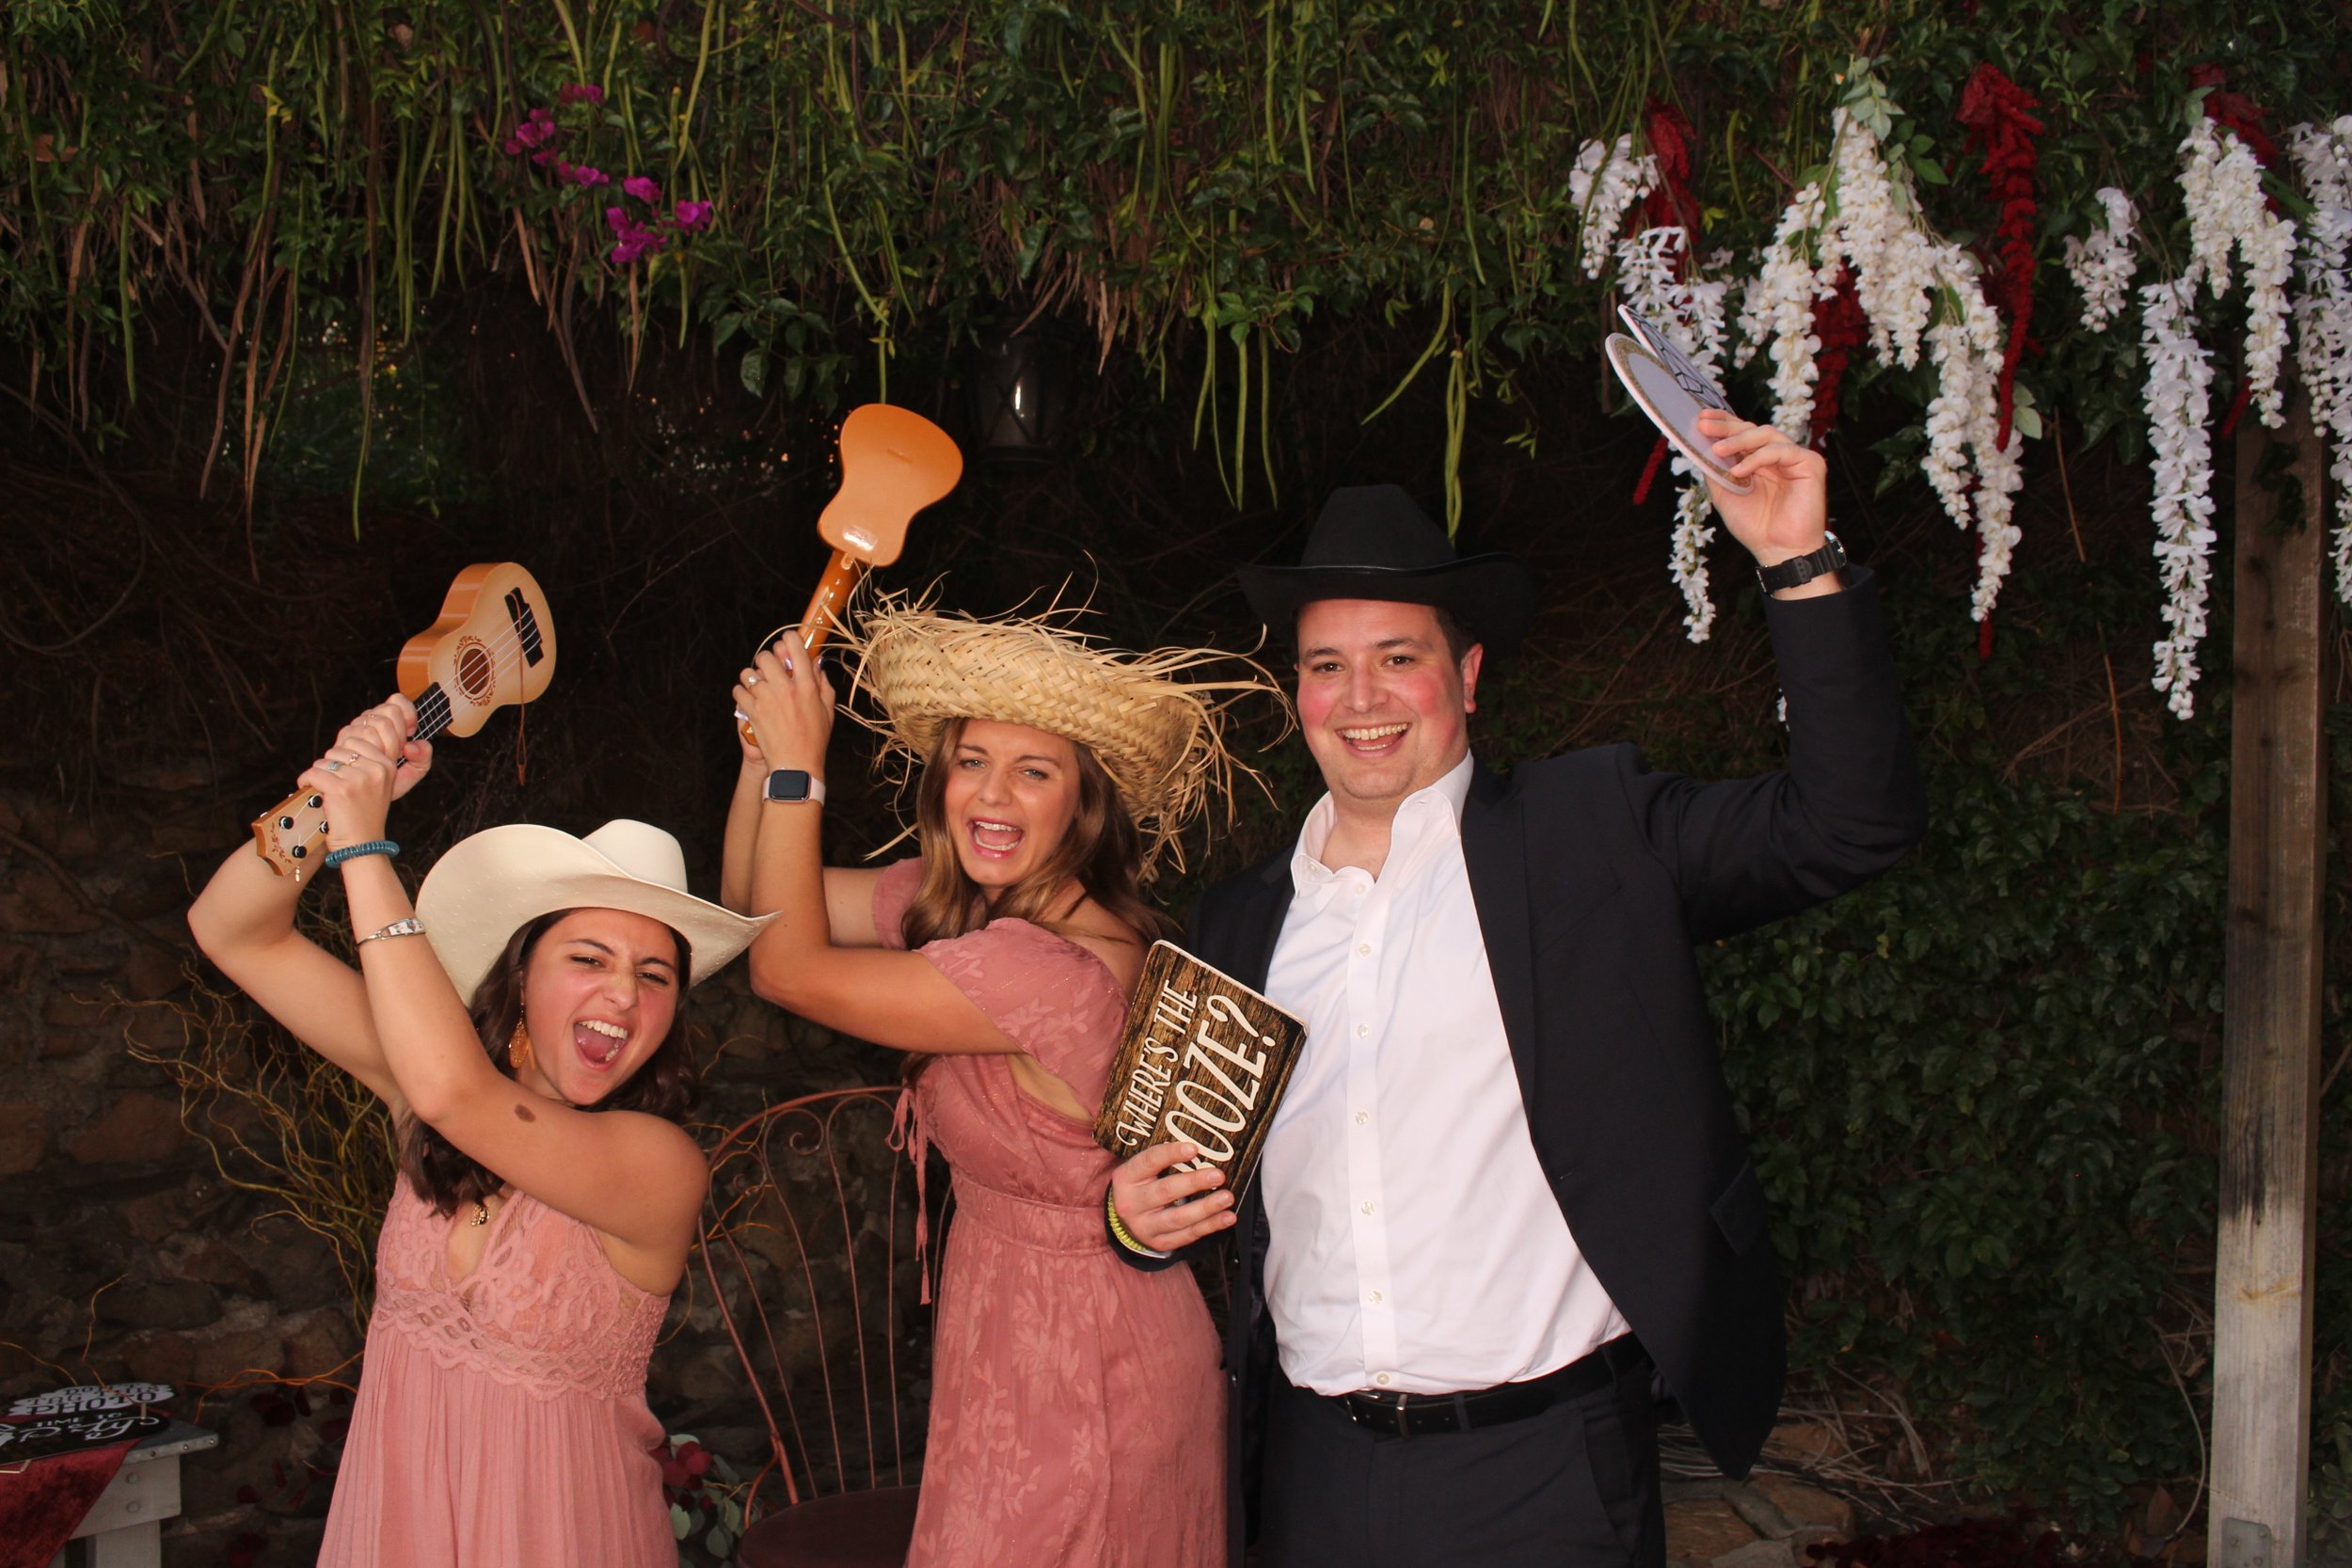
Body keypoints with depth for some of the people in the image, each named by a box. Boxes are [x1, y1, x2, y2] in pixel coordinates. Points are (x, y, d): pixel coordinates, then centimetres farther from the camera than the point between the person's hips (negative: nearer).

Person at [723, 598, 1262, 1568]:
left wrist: (797, 766, -13)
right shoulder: (958, 900, -3)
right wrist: (765, 752, -6)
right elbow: (760, 902, 9)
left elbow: (788, 967, -20)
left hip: (1071, 1367, -9)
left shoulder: (1053, 967, -29)